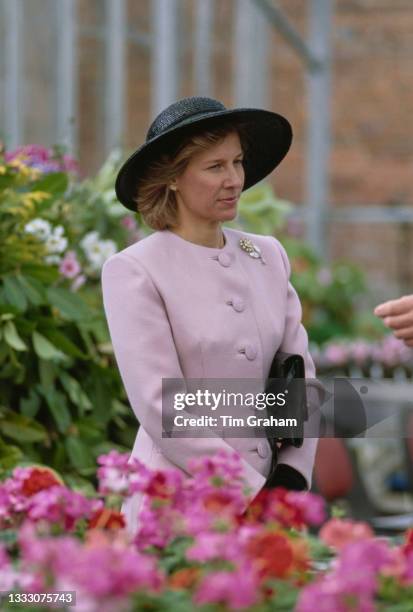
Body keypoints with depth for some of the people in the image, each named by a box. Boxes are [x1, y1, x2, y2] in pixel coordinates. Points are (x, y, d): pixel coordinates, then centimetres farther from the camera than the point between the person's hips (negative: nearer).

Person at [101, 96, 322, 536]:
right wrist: (256, 493, -15)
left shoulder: (268, 256, 9)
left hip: (270, 491, 5)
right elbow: (160, 409, -13)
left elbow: (301, 376, 8)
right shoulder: (134, 272, -7)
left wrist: (291, 476, -6)